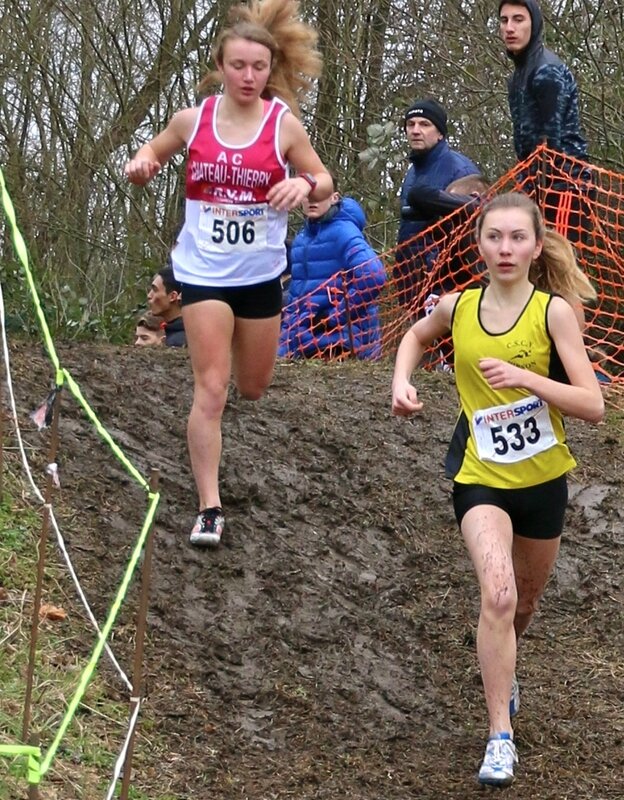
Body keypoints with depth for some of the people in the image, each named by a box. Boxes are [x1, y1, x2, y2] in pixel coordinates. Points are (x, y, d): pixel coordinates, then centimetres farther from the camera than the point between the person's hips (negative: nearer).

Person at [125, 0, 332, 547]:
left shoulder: (284, 124, -6)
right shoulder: (192, 120, -4)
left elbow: (325, 185, 2)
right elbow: (153, 155, 13)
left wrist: (305, 183, -21)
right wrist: (142, 165, -11)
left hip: (261, 274, 1)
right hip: (203, 272, -1)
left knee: (253, 387, 15)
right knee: (212, 389, -10)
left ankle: (236, 352, 54)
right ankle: (209, 508, -8)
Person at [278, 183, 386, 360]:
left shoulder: (343, 231, -11)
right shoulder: (301, 238, 13)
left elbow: (373, 276, -25)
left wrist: (341, 314, -17)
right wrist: (285, 343, 14)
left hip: (341, 342, -8)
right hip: (306, 340, 8)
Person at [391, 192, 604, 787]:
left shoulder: (553, 312, -13)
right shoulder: (457, 308, -5)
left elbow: (594, 406, -17)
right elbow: (416, 336, 20)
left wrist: (526, 378, -30)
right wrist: (402, 381, 1)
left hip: (542, 478, 1)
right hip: (481, 478, -1)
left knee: (525, 599, 20)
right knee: (498, 593, -24)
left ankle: (503, 668, 55)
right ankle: (500, 737, -20)